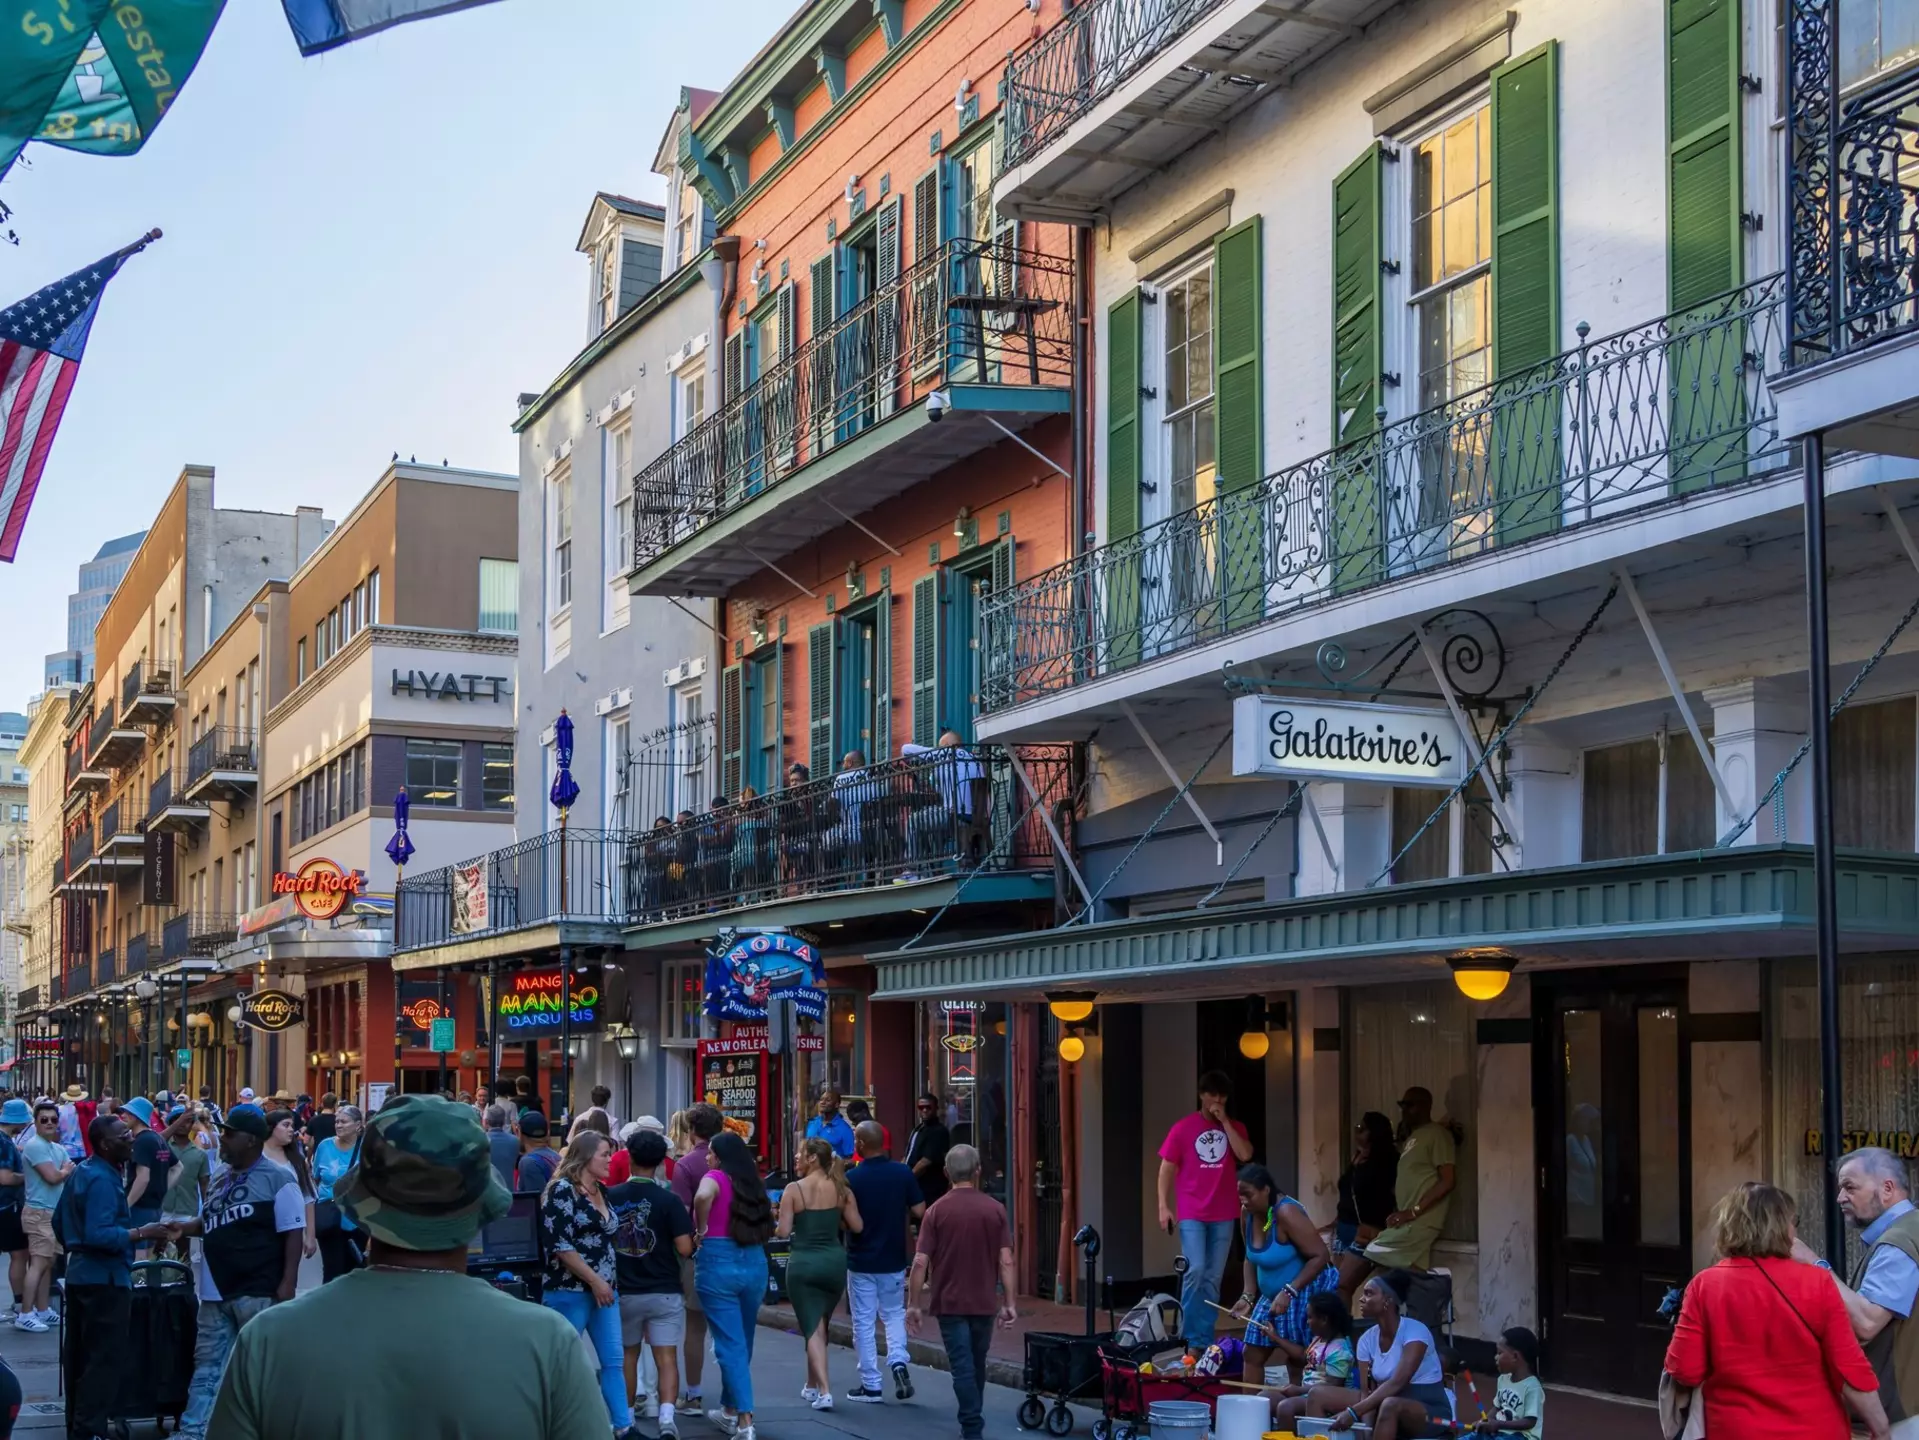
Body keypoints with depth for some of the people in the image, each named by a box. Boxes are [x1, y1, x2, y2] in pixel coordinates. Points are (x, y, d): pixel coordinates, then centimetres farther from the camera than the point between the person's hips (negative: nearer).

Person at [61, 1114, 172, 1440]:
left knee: (82, 1354, 17)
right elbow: (99, 1235, -28)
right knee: (104, 1357, -6)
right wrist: (141, 1233, -25)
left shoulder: (83, 1171, 12)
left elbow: (62, 1221, 22)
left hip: (82, 1272, 10)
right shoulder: (103, 1180, -20)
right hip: (104, 1277, -10)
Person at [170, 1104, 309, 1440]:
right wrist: (185, 1227, 6)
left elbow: (293, 1234, -13)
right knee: (206, 1365, 10)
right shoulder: (221, 1178, 12)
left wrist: (287, 1285, -19)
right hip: (217, 1292, 8)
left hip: (258, 1294, -8)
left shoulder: (277, 1179, -11)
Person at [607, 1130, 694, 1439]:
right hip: (664, 1293, -2)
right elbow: (685, 1249, -15)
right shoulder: (668, 1200, -11)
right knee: (666, 1358, -2)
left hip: (624, 1292, 2)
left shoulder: (611, 1197, -4)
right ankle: (667, 1415, -21)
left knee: (628, 1357, 18)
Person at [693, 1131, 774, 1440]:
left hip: (718, 1262, -6)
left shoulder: (715, 1177, -6)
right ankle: (729, 1411, 33)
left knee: (730, 1345, -5)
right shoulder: (755, 1183, 11)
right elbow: (766, 1224, 14)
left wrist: (701, 1229, -14)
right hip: (755, 1263, 6)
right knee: (742, 1342, 19)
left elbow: (702, 1196, -27)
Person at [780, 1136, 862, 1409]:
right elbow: (856, 1226, 0)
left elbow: (783, 1231, -11)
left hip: (803, 1262, -4)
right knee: (820, 1325, 20)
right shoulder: (840, 1189, 0)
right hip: (835, 1261, 4)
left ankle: (824, 1391, -9)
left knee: (812, 1328, 2)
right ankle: (812, 1386, 31)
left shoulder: (793, 1190, -9)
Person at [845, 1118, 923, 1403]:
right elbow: (919, 1212, -3)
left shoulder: (851, 1178, -14)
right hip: (894, 1260, 3)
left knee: (864, 1323, 7)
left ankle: (871, 1386, 10)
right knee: (894, 1314, 19)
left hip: (860, 1262, -3)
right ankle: (898, 1361, -4)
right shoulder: (903, 1173, -6)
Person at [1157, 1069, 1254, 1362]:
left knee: (1213, 1278, 5)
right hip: (1192, 1213, -3)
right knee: (1195, 1270, -15)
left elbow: (1245, 1155, -10)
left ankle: (1205, 1339, 11)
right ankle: (1191, 1339, -8)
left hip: (1224, 1214, 3)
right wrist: (1163, 1206, -6)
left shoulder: (1235, 1128, 9)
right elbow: (1167, 1168, 1)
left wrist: (1224, 1121, -8)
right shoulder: (1183, 1128, 0)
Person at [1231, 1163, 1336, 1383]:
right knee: (1253, 1353, 7)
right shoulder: (1248, 1214, -3)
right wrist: (1248, 1296, -2)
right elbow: (1251, 1259, 11)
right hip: (1273, 1295, 8)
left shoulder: (1286, 1213, -26)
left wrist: (1289, 1291, -30)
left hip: (1308, 1291, -8)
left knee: (1299, 1357, -9)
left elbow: (1320, 1256, -27)